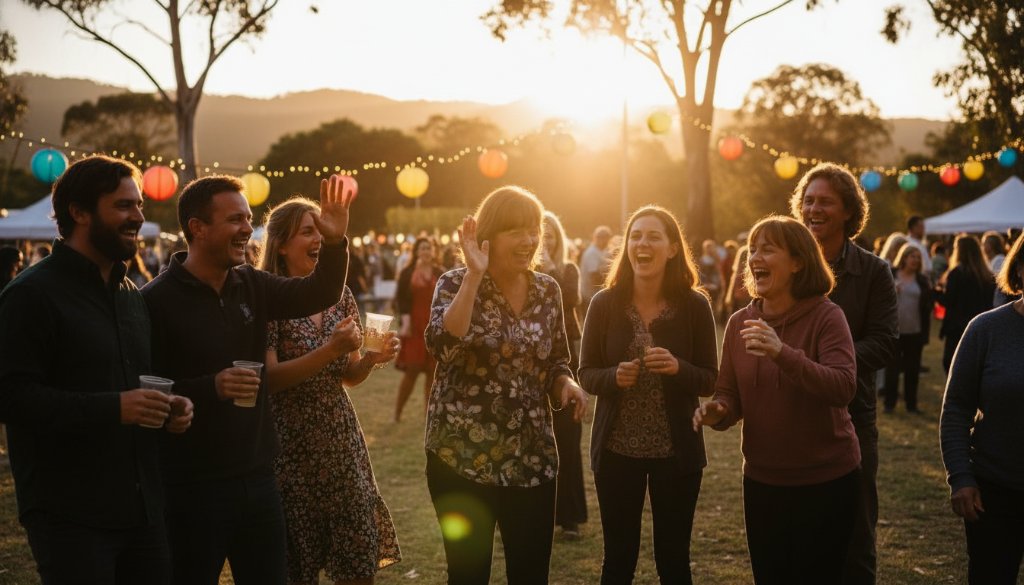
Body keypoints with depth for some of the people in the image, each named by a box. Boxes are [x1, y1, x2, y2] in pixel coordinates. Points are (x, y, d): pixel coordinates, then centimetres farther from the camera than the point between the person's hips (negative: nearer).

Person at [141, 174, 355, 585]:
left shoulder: (252, 284, 5)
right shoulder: (157, 300, -14)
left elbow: (319, 295, 7)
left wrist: (335, 242, -9)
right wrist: (211, 387, -27)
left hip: (257, 476, 6)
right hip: (191, 486, -6)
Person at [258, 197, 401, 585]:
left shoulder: (341, 296, 8)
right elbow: (269, 378, -17)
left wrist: (373, 359, -7)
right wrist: (329, 350, -26)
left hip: (342, 439, 5)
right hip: (292, 446, -5)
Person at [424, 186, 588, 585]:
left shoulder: (547, 290, 5)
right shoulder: (456, 284, -8)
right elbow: (442, 344, -27)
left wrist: (565, 384, -7)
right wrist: (475, 275, -27)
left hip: (532, 456, 4)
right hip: (462, 454, -3)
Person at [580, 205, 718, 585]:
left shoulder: (695, 305, -6)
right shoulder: (604, 304, -4)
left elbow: (710, 381, -2)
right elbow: (586, 374, 1)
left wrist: (678, 368, -22)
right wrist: (614, 377, -20)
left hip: (677, 450, -1)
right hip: (616, 449, 1)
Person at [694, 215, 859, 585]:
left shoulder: (826, 316, -14)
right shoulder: (740, 322, 0)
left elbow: (844, 388, -28)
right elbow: (729, 396, 5)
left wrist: (783, 353, -41)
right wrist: (717, 412, -18)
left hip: (826, 480, -4)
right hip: (761, 481, 4)